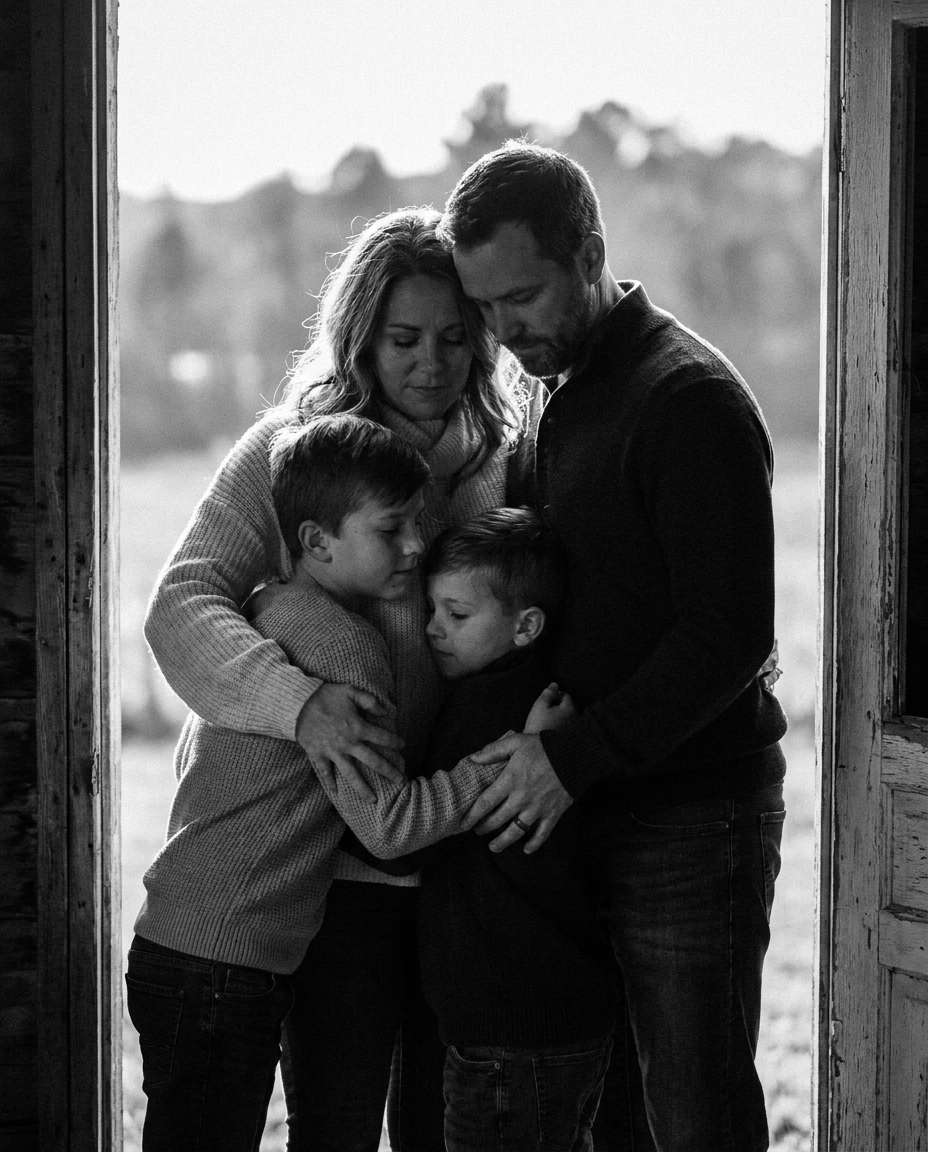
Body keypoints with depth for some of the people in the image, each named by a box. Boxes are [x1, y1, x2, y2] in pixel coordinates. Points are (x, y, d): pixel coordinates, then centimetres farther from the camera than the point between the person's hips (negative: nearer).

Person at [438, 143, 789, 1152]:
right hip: (598, 816, 9)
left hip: (692, 821, -9)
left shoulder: (692, 399, -14)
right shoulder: (568, 398, 15)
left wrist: (574, 756, -22)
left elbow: (730, 634, -20)